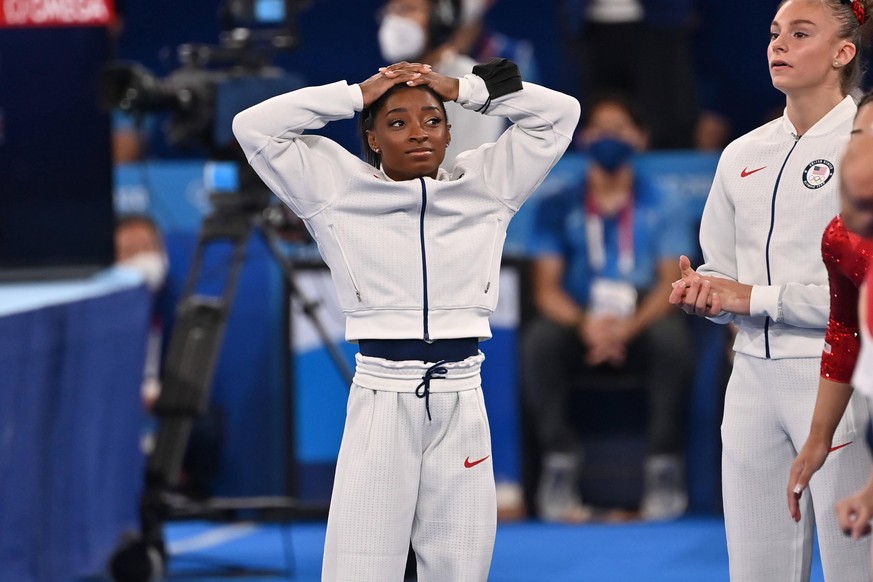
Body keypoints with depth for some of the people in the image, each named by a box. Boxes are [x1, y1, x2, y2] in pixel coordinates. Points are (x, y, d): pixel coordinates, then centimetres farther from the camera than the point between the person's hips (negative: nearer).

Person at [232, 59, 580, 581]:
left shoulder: (486, 186, 8)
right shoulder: (337, 189, 3)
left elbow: (559, 113, 10)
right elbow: (254, 126, -1)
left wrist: (464, 89, 4)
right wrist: (357, 95, 1)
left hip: (461, 403, 2)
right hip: (381, 400, -2)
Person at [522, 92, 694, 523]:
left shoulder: (660, 207, 6)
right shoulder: (558, 209, 6)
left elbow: (670, 282, -4)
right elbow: (546, 287, -2)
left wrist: (630, 327, -24)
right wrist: (585, 324, -24)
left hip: (642, 328, 0)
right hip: (579, 330, 1)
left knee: (672, 337, -34)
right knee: (541, 339, -32)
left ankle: (665, 468, -26)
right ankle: (560, 464, -25)